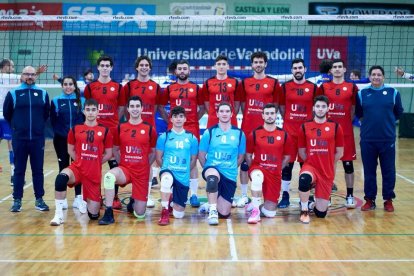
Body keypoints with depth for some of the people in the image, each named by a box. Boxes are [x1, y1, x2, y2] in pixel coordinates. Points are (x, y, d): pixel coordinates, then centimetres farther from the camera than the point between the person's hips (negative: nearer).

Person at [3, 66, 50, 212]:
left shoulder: (43, 93, 5)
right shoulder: (13, 93, 1)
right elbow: (6, 114, 10)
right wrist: (17, 126, 13)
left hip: (38, 139, 1)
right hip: (19, 139, -1)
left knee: (38, 170, 6)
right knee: (19, 170, 5)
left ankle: (39, 199, 14)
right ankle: (17, 200, 13)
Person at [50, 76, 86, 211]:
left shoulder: (81, 101, 6)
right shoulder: (56, 101, 4)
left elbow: (86, 119, 4)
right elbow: (53, 121, 2)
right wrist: (61, 134, -8)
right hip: (61, 140, 0)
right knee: (63, 168, 5)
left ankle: (78, 198, 8)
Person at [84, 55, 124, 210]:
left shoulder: (118, 87, 6)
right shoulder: (90, 87, 6)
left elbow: (121, 108, 9)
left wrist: (114, 121, -1)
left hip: (113, 129, 0)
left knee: (114, 162, 1)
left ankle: (115, 196, 9)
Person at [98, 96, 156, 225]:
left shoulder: (150, 129, -2)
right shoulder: (120, 128, 2)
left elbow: (153, 152, 7)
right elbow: (115, 149, 13)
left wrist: (144, 166, 0)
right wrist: (122, 162, 2)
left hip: (142, 172, -1)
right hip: (124, 169, 1)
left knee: (140, 214, -2)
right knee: (109, 176, -37)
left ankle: (134, 202, 37)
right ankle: (108, 214, -23)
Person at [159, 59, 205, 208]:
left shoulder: (196, 88, 7)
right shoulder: (169, 88, 9)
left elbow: (202, 107, 12)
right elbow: (161, 107, 14)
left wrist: (195, 119, 2)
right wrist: (169, 120, 4)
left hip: (192, 129, -1)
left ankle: (194, 194, 3)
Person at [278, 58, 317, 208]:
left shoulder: (313, 87, 3)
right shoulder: (285, 86, 3)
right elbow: (281, 106, 10)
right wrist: (288, 121, 5)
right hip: (289, 130, 0)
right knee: (287, 163, 2)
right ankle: (285, 195, 11)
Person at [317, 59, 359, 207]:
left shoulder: (352, 87, 4)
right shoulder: (323, 87, 5)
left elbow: (354, 109, 9)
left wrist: (346, 122, 2)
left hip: (346, 131, 0)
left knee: (348, 163, 2)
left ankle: (350, 196, 12)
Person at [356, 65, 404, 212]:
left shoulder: (393, 92, 2)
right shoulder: (362, 93, 4)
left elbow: (398, 112, 11)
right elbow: (358, 113, 13)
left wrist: (387, 121, 9)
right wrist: (370, 121, 9)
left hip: (388, 139, 0)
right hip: (368, 139, 0)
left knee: (389, 171, 5)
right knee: (369, 171, 8)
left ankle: (388, 200, 19)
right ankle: (370, 199, 19)